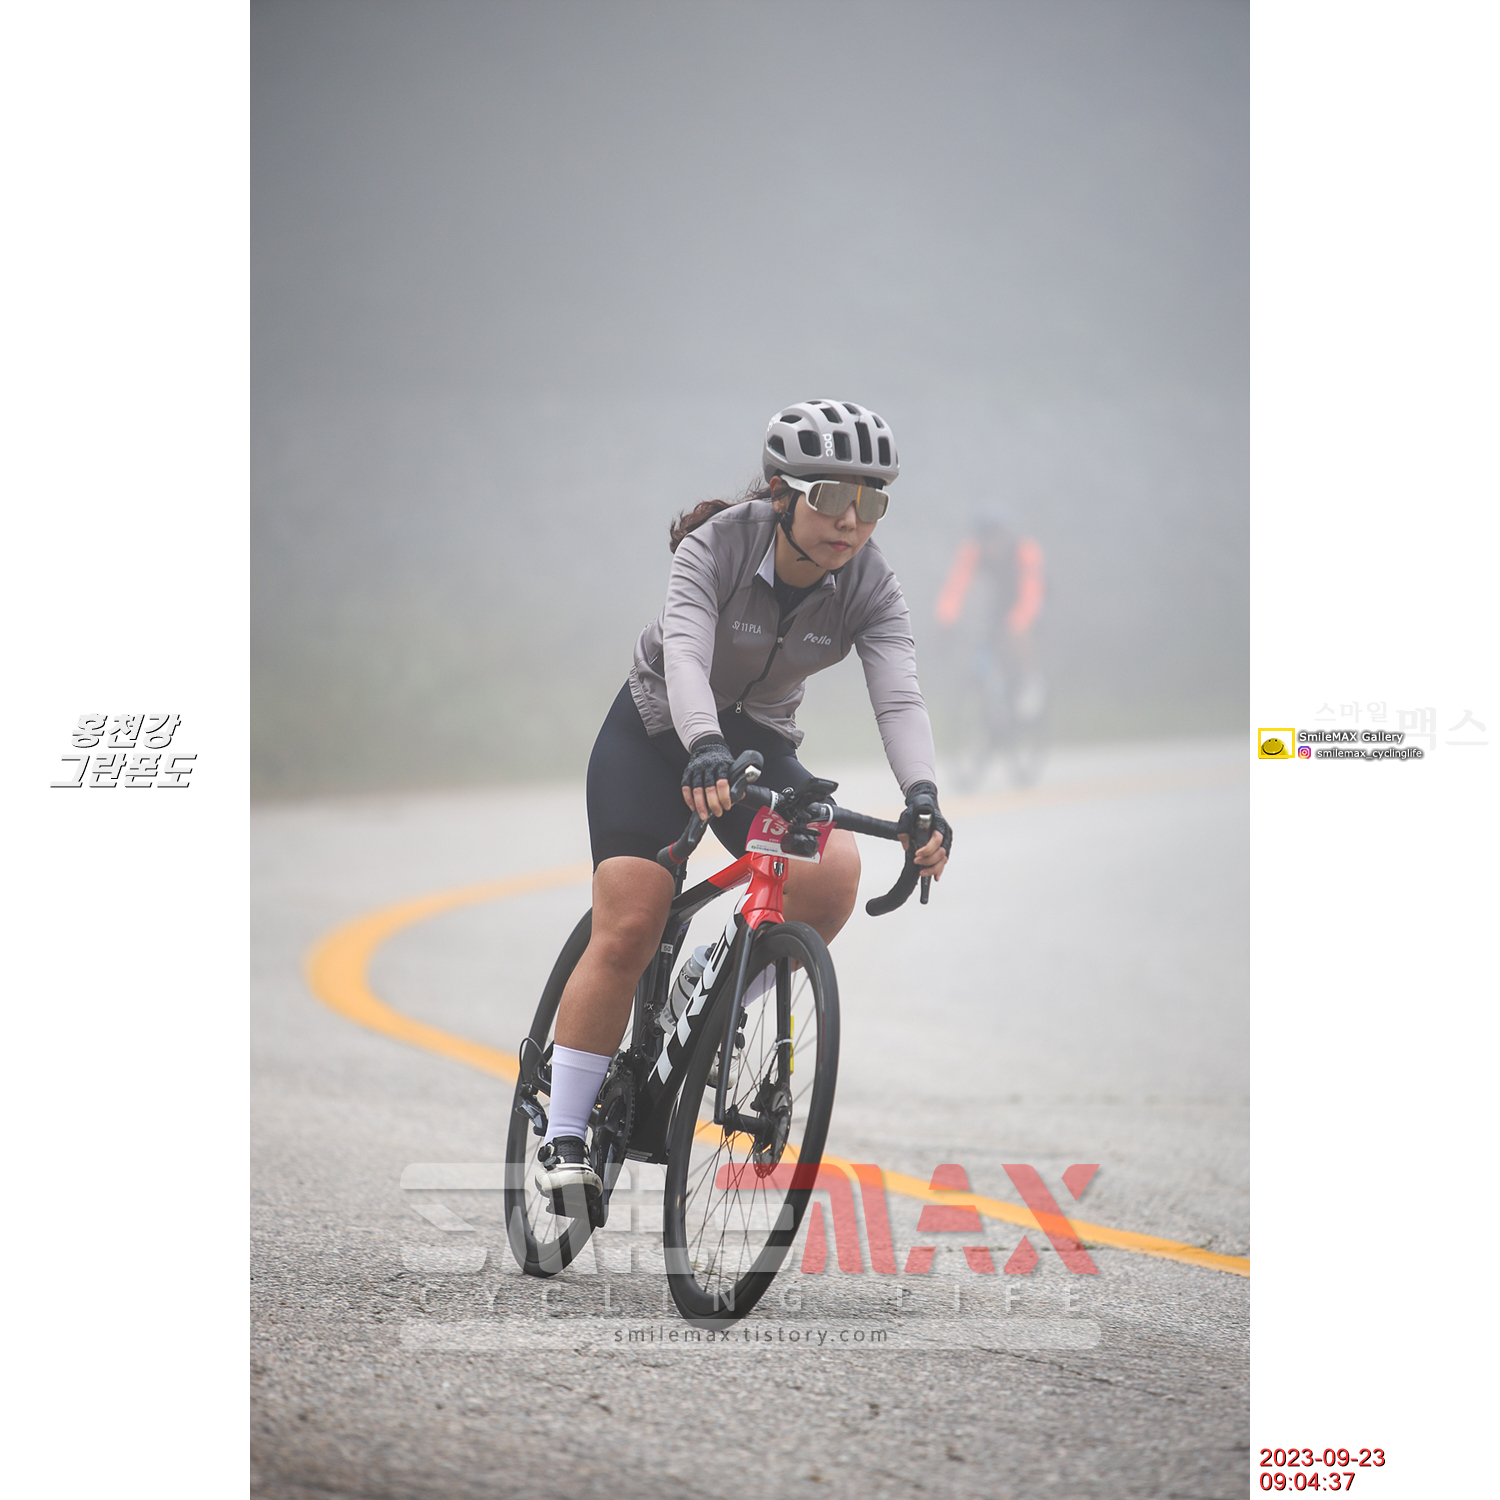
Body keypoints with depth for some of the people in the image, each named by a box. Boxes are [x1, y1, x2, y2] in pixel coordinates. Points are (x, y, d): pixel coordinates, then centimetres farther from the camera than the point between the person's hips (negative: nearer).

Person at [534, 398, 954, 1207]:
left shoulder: (870, 587, -18)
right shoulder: (717, 544, -26)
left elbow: (899, 697, -30)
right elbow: (685, 654, -41)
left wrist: (922, 795, -49)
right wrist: (704, 749, -60)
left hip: (759, 745, 3)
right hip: (654, 735, -3)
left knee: (832, 872, -26)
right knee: (628, 931, -16)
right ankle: (564, 1136, -6)